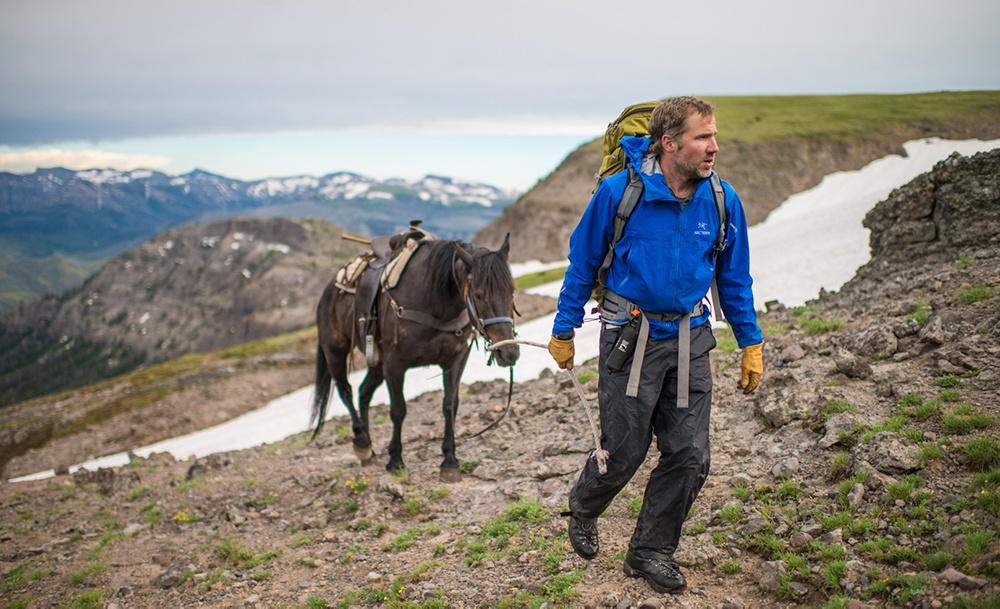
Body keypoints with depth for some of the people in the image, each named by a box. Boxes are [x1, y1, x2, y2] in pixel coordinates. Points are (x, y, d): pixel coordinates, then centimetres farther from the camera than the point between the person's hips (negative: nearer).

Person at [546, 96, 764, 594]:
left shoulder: (723, 201, -3)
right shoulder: (618, 192, -13)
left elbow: (735, 280, 9)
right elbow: (582, 265, -1)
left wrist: (751, 343, 9)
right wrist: (564, 330, 3)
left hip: (690, 339, 4)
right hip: (630, 335, -3)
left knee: (689, 455, 3)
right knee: (624, 450, 4)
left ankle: (652, 551, 24)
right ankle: (583, 510, 38)